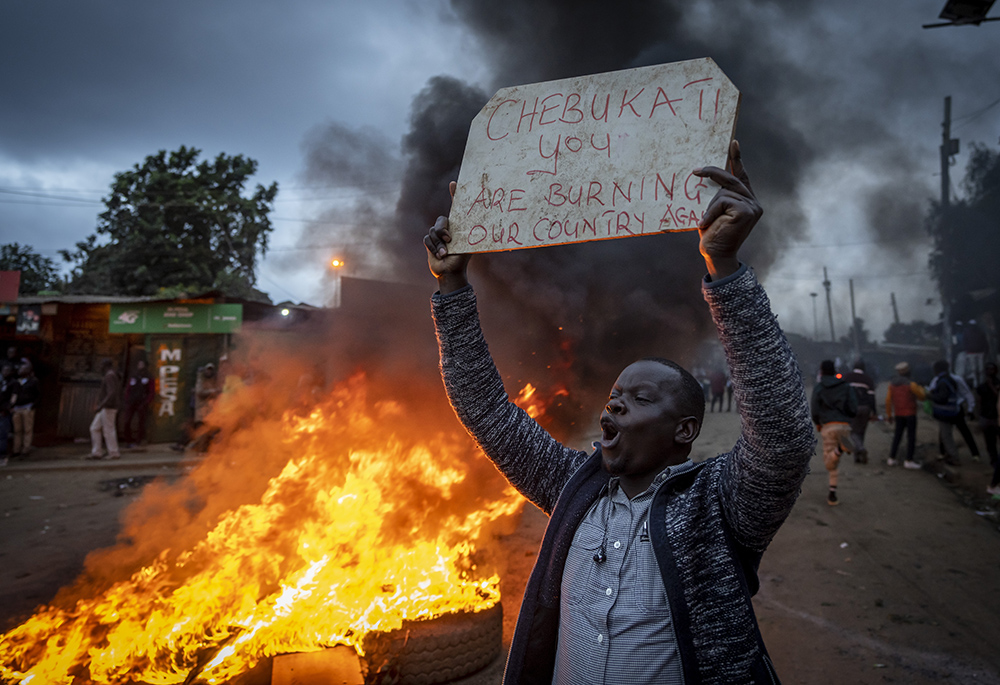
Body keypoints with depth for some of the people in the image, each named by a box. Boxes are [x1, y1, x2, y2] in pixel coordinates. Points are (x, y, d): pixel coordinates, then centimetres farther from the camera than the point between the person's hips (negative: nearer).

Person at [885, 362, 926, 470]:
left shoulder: (892, 384, -1)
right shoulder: (911, 385, -16)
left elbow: (888, 401, 1)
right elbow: (922, 397, -4)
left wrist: (889, 415, 10)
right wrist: (920, 388, 16)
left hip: (898, 414, 5)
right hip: (910, 413, -5)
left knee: (897, 436, 14)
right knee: (911, 436, 3)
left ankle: (891, 459, 13)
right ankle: (908, 460, 3)